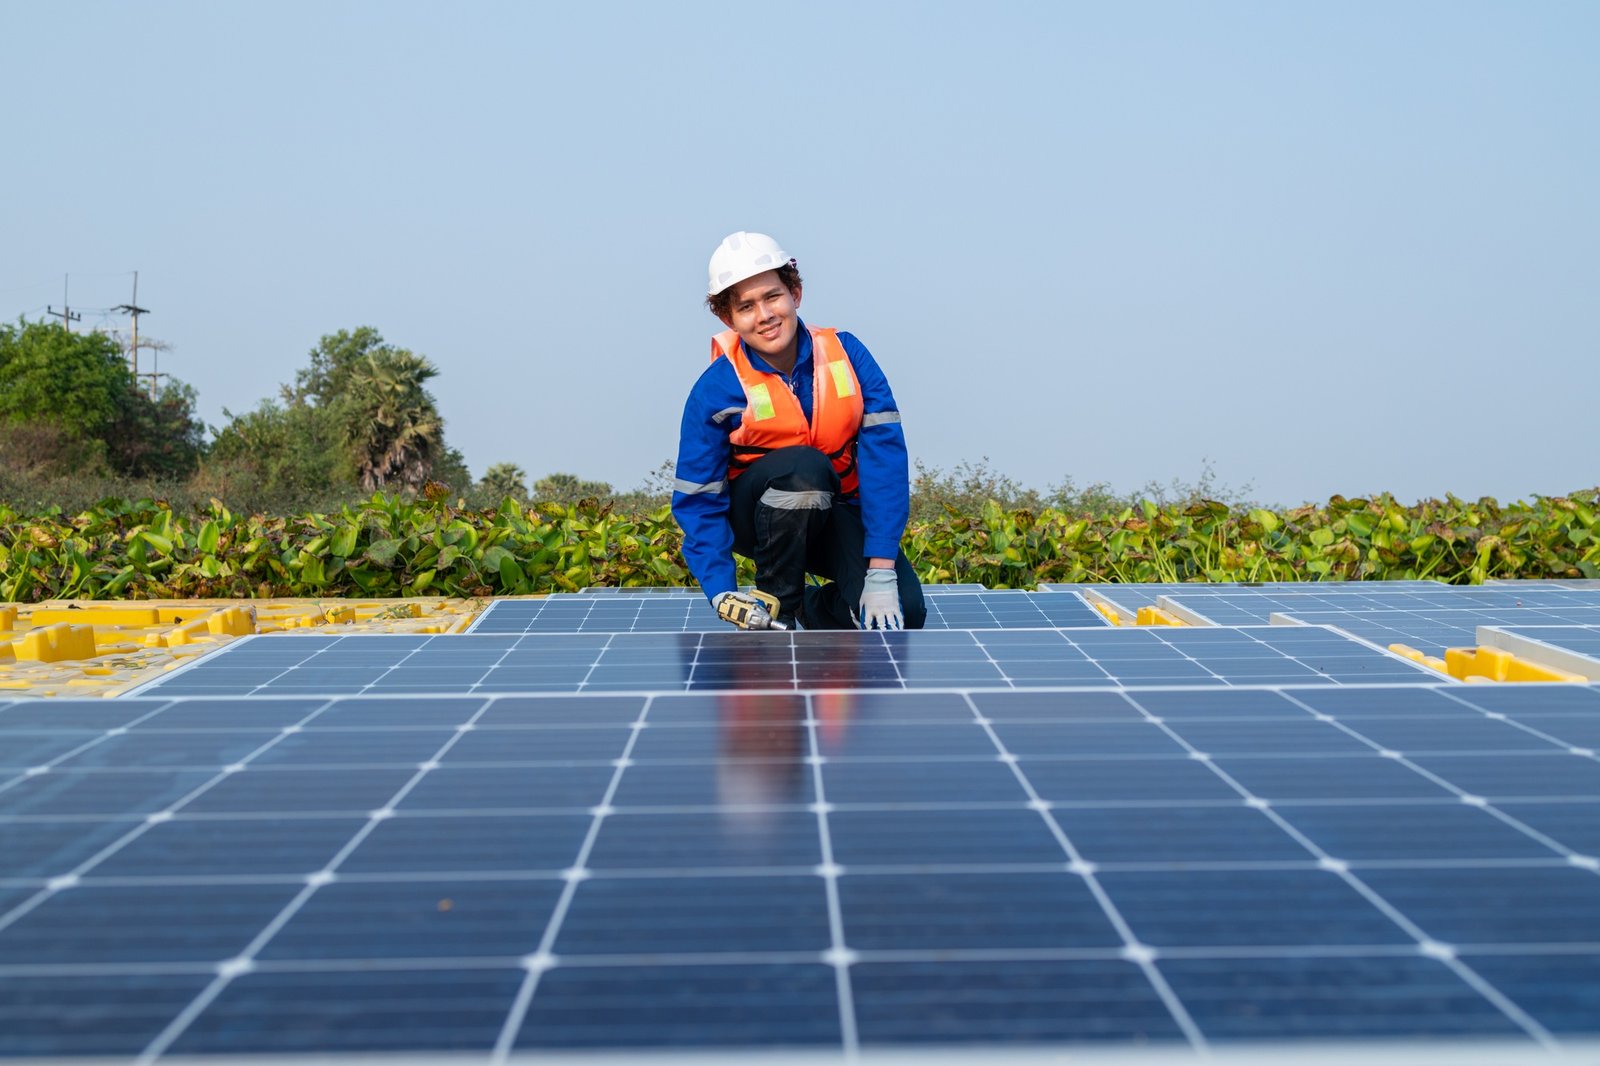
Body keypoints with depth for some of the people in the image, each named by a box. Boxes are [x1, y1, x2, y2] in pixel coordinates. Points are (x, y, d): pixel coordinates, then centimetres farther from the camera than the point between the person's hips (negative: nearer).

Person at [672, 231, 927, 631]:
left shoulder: (846, 353, -14)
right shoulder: (717, 389, -18)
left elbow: (885, 455, -19)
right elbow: (698, 501, -15)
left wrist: (881, 573, -27)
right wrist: (722, 593, -30)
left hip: (837, 513, 2)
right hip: (758, 518, -2)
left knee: (903, 611, -24)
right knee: (805, 466, -36)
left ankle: (814, 609, 10)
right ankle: (776, 611, -16)